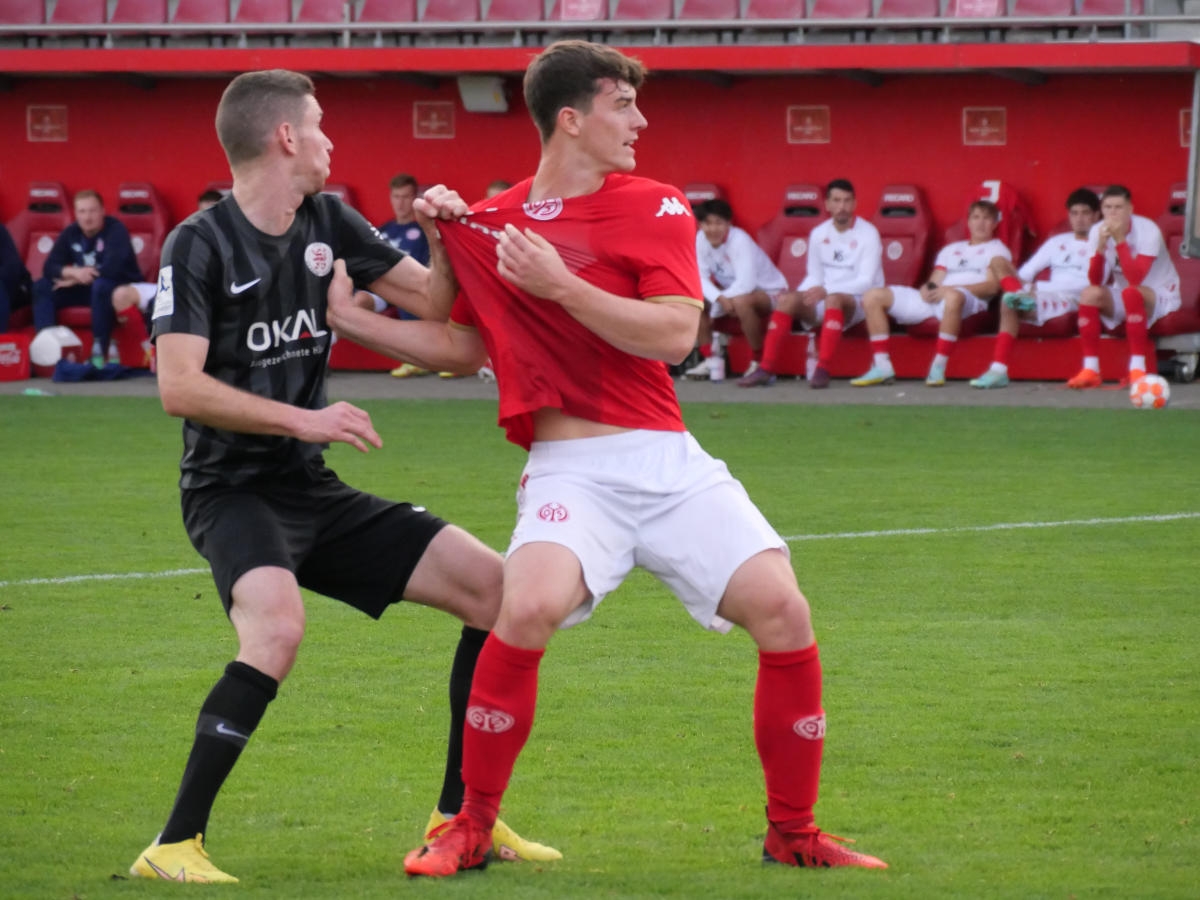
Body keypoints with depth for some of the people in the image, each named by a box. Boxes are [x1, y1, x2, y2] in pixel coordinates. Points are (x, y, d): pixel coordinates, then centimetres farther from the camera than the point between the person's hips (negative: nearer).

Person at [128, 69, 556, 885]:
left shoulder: (327, 222, 7)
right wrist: (301, 420, -24)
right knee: (278, 627, -36)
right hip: (231, 489, -8)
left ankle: (459, 817, 12)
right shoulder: (199, 246, -13)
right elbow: (179, 387, -21)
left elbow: (435, 302, 13)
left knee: (492, 586, 2)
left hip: (312, 492, 8)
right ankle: (176, 846, -28)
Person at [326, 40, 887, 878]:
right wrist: (351, 317, 16)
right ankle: (470, 831, -11)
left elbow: (674, 334, -10)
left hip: (668, 458, 1)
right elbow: (464, 346, 23)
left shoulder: (655, 209, 4)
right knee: (530, 608, -29)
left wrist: (558, 285, -16)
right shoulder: (488, 224, 10)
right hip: (570, 469, -1)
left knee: (782, 610, -13)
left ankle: (794, 833, 6)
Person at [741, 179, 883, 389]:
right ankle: (767, 370, -26)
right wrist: (803, 295, -11)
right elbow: (814, 277, 13)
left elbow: (866, 282, -15)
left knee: (833, 298, -38)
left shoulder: (868, 234, -7)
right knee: (788, 299, -22)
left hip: (858, 303, -5)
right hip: (822, 301, 5)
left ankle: (822, 370, -42)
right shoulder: (819, 234, 9)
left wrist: (826, 290, -26)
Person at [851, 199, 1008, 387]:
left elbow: (992, 286, -3)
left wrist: (949, 289, -14)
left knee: (953, 296, -46)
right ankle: (882, 367, -16)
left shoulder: (997, 249, 14)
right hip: (932, 301, 6)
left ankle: (938, 368, -41)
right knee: (873, 296, -7)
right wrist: (927, 288, -6)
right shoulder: (951, 249, 31)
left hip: (971, 300, -6)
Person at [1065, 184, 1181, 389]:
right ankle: (1090, 369, -21)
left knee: (1130, 292, -36)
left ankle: (1138, 368, -34)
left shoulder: (1148, 230, -22)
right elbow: (1095, 282, -15)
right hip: (1122, 301, 5)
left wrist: (1120, 240, -36)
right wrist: (1101, 246, -29)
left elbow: (1135, 279, -32)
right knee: (1089, 294, -23)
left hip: (1159, 296, -5)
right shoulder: (1097, 231, -7)